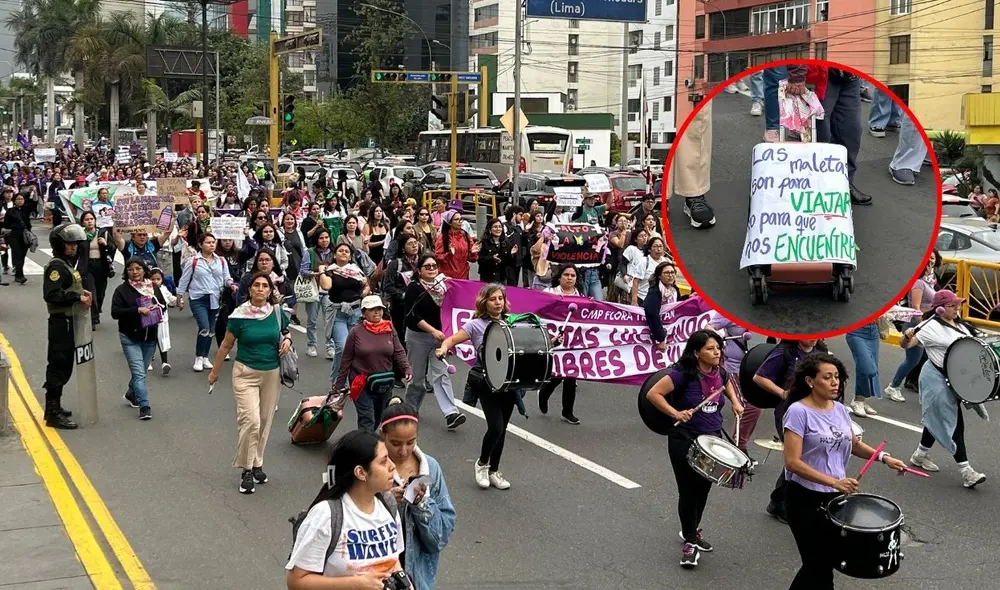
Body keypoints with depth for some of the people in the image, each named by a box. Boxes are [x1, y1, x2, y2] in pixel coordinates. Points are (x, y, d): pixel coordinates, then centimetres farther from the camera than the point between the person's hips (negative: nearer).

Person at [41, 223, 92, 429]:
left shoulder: (68, 264, 15)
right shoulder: (56, 266, -15)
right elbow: (51, 295, -25)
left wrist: (82, 293, 4)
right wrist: (78, 298, -22)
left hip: (69, 322, 10)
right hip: (61, 322, -10)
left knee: (63, 366, 17)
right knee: (59, 367, -6)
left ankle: (53, 408, 28)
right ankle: (53, 414, -2)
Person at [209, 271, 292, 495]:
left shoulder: (277, 312, -1)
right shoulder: (240, 315, -10)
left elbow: (284, 333, 18)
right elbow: (226, 345, 2)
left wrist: (287, 340, -6)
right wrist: (215, 372, 10)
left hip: (272, 373, 4)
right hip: (246, 373, -3)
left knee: (265, 422, 10)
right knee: (250, 421, -14)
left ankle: (257, 464, 26)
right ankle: (246, 470, -1)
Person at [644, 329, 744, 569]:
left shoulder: (720, 373, 0)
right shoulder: (683, 374, -19)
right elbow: (653, 393, -20)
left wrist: (735, 402, 11)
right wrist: (676, 413, -26)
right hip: (685, 441, -6)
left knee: (703, 488, 15)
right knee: (688, 491, 0)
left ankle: (692, 530, 37)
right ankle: (690, 542, 13)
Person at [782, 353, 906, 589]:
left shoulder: (839, 409, 3)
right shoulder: (798, 412, -18)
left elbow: (853, 444, 20)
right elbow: (792, 462, -23)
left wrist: (883, 457, 4)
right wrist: (834, 482, -27)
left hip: (835, 497, 7)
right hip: (806, 499, -7)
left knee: (825, 562, 15)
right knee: (819, 566, 0)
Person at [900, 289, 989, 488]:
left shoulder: (960, 325, 8)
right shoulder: (932, 327, -17)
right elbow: (906, 344, -22)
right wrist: (907, 336, -44)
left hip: (956, 378, 8)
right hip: (938, 380, -8)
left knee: (938, 420, 19)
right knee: (954, 422, -8)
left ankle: (920, 455, 36)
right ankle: (966, 471, -7)